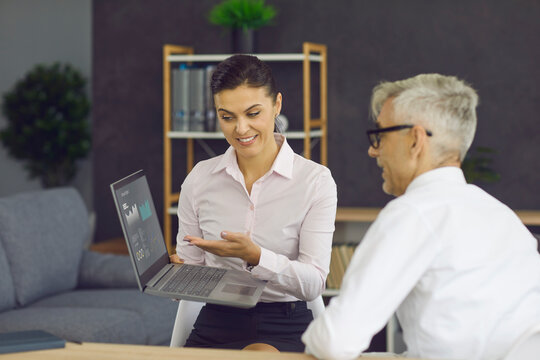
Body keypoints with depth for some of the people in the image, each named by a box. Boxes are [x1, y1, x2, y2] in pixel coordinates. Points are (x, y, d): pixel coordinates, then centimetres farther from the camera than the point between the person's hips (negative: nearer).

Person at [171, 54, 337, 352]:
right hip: (215, 324, 2)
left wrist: (255, 256, -24)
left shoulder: (315, 180, -2)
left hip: (284, 330, -2)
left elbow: (313, 283, -9)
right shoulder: (199, 180, 7)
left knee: (259, 355, -34)